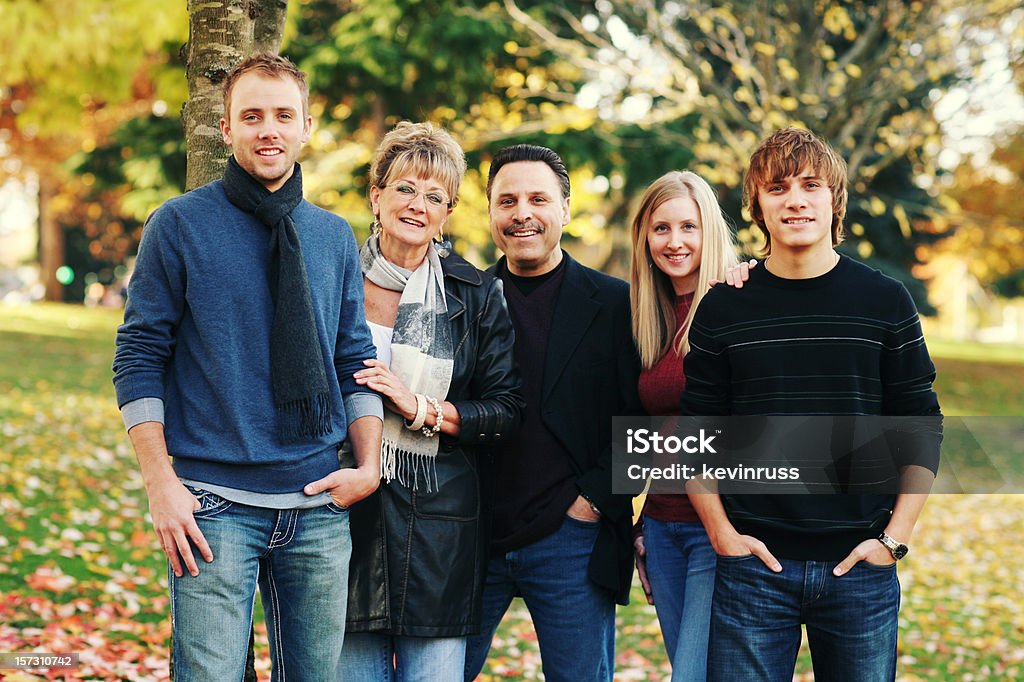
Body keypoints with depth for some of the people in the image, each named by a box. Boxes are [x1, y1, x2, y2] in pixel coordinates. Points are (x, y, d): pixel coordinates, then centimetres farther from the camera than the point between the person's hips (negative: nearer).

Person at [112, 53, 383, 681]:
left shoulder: (334, 237, 11)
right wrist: (161, 483, -10)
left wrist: (369, 466, 1)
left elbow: (356, 362, 14)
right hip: (216, 507, -4)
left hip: (320, 505, 4)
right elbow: (139, 359, -2)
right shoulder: (180, 225, -1)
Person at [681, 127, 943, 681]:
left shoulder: (886, 302, 3)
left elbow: (921, 428, 4)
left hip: (861, 566, 0)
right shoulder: (723, 309, 3)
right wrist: (722, 533, -3)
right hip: (752, 561, 0)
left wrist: (894, 537, -4)